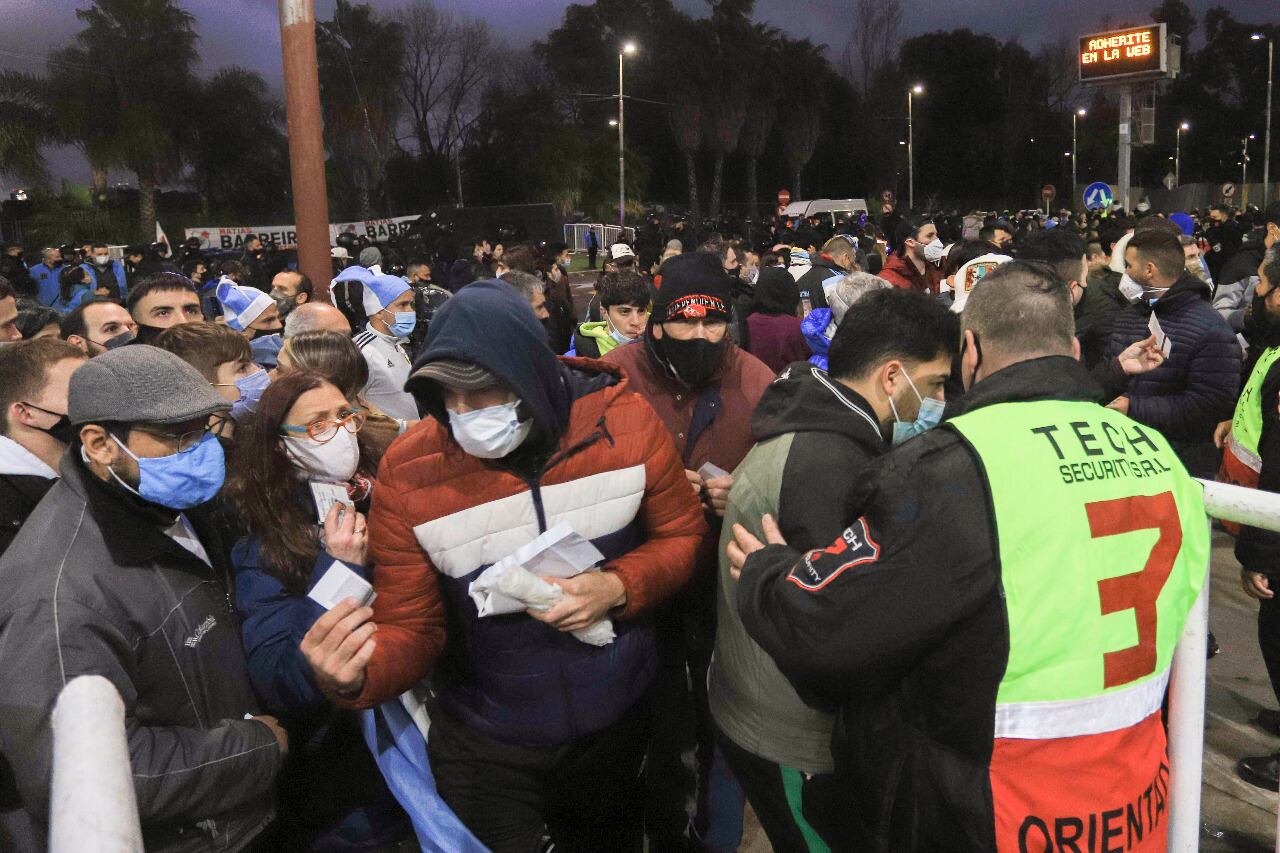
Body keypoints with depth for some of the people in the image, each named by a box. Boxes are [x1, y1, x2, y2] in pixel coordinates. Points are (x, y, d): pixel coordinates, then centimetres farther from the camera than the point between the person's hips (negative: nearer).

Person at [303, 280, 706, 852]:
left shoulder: (621, 420, -17)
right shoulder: (407, 473, -19)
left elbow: (683, 535, -5)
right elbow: (411, 627, -14)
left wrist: (619, 588, -24)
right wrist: (359, 676, -36)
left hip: (617, 721, 2)